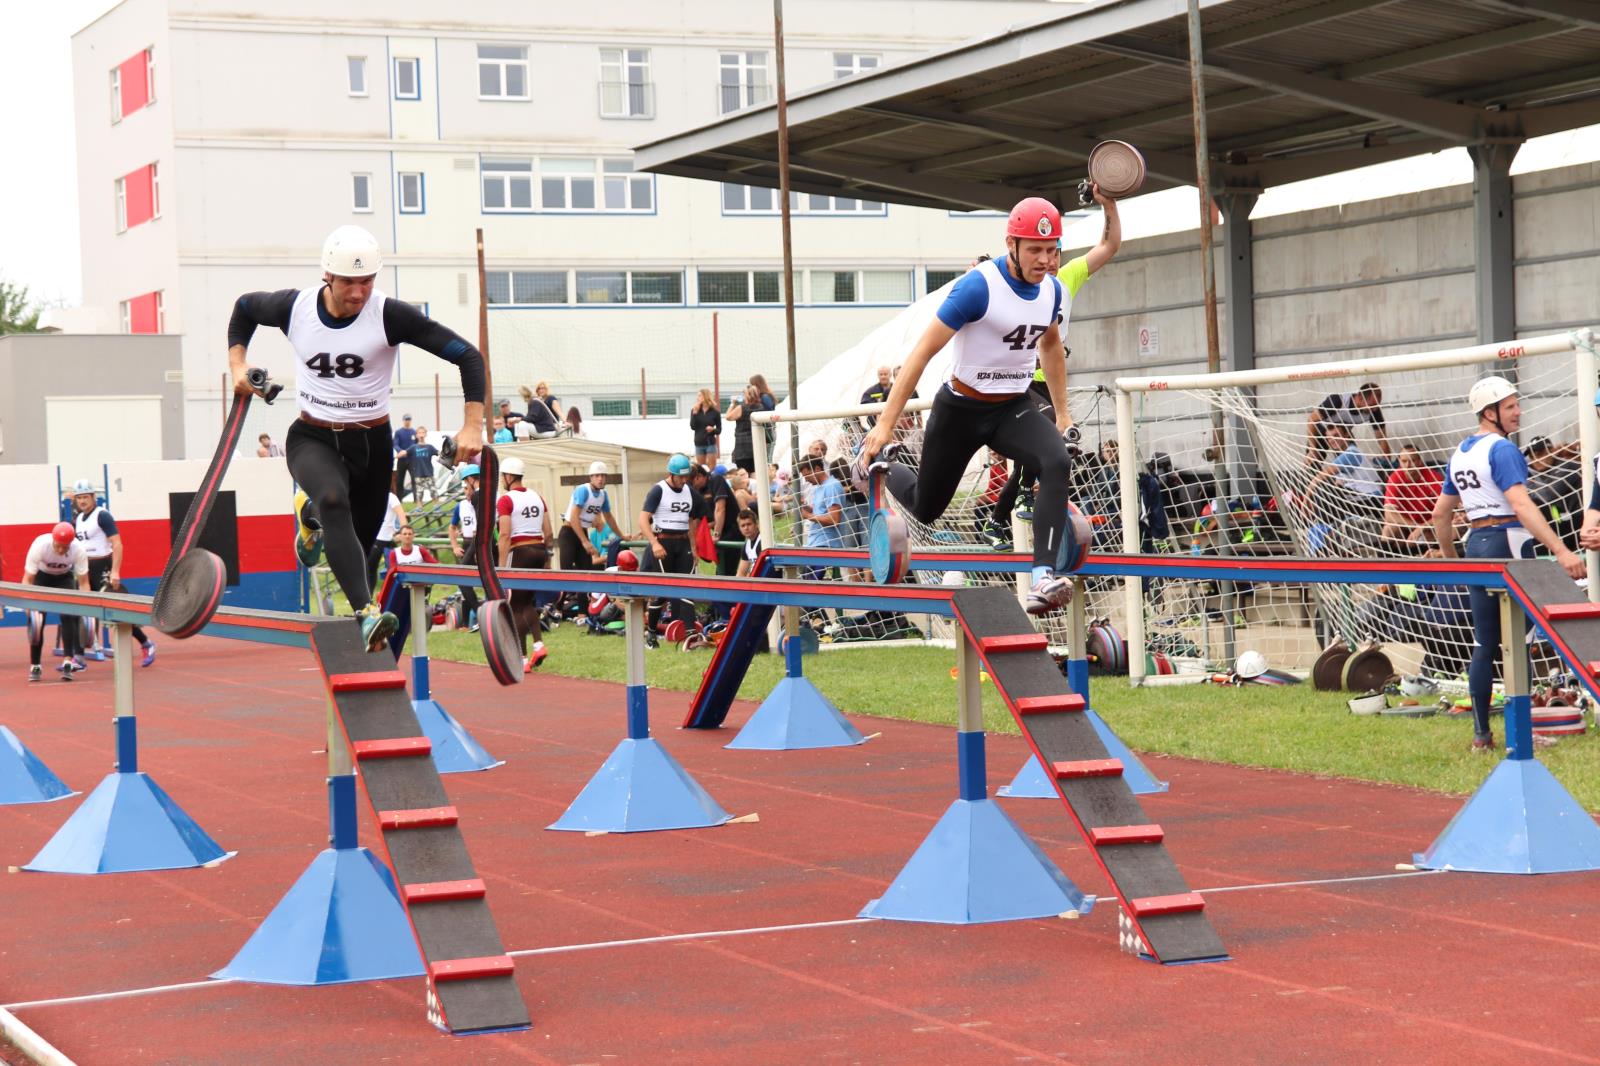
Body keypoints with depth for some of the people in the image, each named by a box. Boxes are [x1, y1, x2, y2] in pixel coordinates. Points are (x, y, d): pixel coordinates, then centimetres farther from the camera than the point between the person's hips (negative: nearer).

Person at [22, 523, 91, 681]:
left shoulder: (78, 550, -33)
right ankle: (34, 666, -1)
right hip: (41, 576, -1)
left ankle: (68, 662, -17)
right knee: (37, 619, -10)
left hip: (65, 576, 1)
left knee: (68, 616, -16)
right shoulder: (39, 546, -37)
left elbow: (83, 582, -24)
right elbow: (27, 580, -31)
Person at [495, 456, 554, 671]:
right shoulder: (537, 497, 10)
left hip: (519, 552, -6)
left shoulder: (506, 500, -8)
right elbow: (548, 533, 11)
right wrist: (546, 560, 20)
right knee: (527, 602, 19)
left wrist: (501, 566, -14)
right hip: (539, 550, 6)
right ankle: (538, 643, -1)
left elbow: (505, 535, -15)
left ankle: (523, 659, 3)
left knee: (516, 606, 3)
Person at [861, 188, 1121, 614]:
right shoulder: (979, 286, -23)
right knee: (926, 509, 11)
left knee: (1057, 463, -27)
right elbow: (924, 351, -22)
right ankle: (882, 467, 47)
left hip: (1014, 408, 4)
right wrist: (886, 423, -25)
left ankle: (1044, 579, -34)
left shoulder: (1055, 290, -4)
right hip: (961, 409, -4)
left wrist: (1062, 414, 21)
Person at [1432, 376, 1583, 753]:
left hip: (1475, 544, 8)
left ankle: (1481, 734, 12)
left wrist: (1451, 559, 30)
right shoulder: (1502, 450, -13)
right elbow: (1521, 506, -25)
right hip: (1507, 542, -8)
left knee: (1484, 643, 11)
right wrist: (1561, 550, -31)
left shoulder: (1459, 454, 13)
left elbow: (1440, 514, 19)